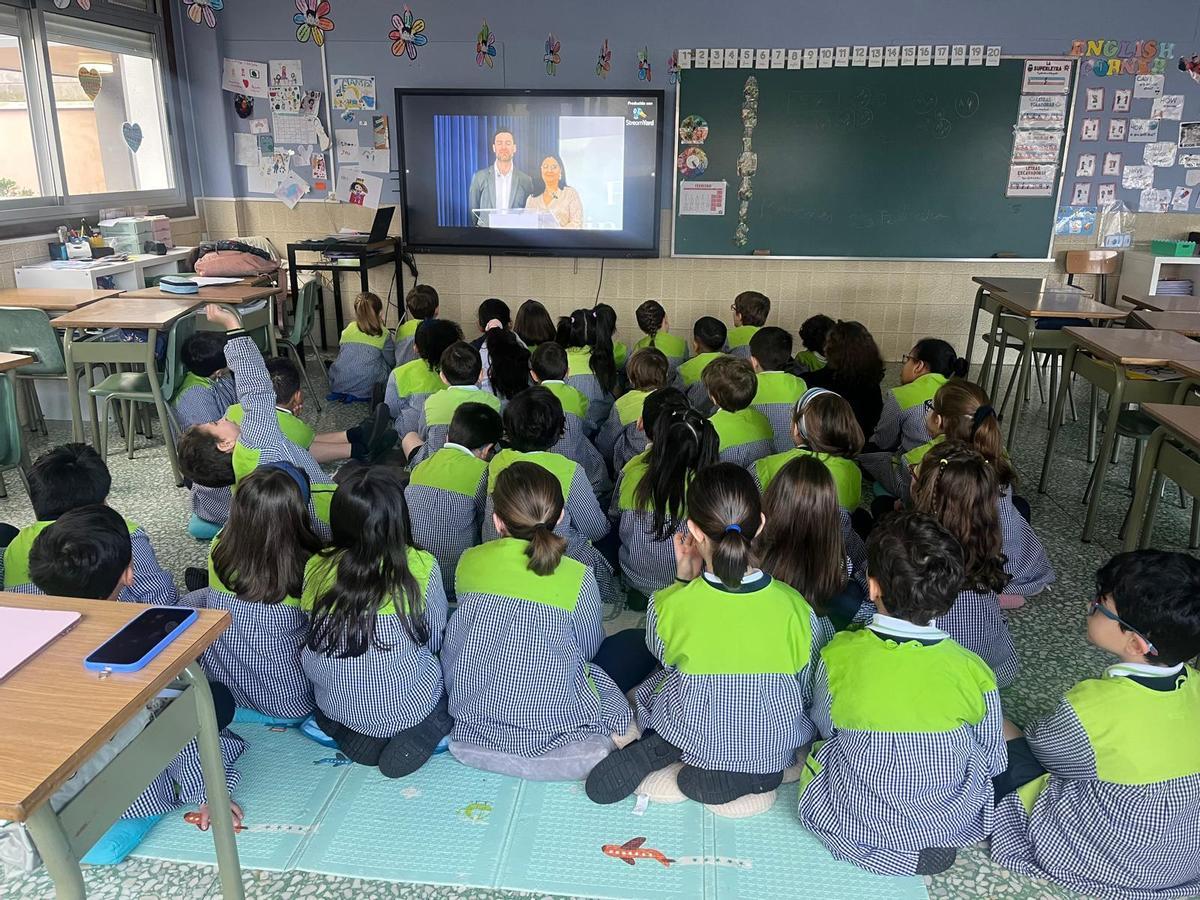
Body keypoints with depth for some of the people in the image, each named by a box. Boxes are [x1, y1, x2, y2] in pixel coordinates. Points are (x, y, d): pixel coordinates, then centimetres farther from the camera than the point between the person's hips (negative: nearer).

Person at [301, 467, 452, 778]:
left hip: (333, 707, 4)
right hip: (406, 710, -4)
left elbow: (314, 633, 5)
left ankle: (348, 735, 6)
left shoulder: (316, 568, -10)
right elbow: (435, 641, -5)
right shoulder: (421, 568, -18)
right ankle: (419, 736, -2)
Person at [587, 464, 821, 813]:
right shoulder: (795, 607, -21)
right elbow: (807, 691, -5)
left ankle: (660, 748, -1)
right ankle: (749, 776, 5)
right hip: (774, 752, 0)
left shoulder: (669, 605, -23)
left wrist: (683, 579, -3)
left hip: (693, 740, 1)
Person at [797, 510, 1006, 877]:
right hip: (956, 825, 1)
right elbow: (993, 759, -4)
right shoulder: (973, 671, -20)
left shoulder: (838, 656, -22)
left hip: (854, 826, -1)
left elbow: (826, 727, -4)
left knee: (820, 748, 27)